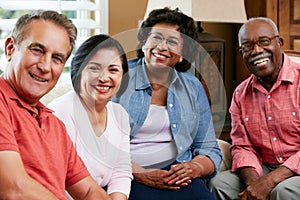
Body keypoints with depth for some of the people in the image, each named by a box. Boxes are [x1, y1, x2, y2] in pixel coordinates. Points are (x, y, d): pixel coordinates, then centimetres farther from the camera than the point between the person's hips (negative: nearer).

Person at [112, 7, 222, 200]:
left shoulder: (193, 86, 14)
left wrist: (195, 167, -9)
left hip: (179, 175, 4)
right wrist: (140, 173, -18)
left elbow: (209, 149, 14)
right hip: (129, 177, -3)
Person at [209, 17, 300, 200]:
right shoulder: (241, 94, 10)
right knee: (219, 183, -16)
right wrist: (253, 181, -15)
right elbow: (242, 147, 8)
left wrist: (268, 182, -22)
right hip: (265, 169, 5)